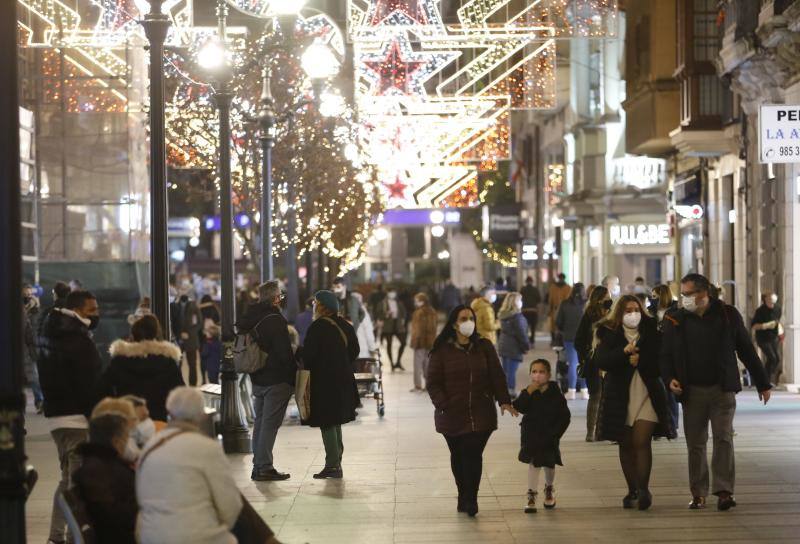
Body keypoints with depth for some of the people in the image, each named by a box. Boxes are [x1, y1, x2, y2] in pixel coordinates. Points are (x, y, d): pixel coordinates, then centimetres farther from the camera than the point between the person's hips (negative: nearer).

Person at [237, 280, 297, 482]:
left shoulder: (249, 318, 9)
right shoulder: (275, 320, -16)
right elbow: (285, 352, -17)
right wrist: (293, 377, -7)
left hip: (257, 380, 8)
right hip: (277, 380, -8)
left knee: (260, 422, 14)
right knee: (270, 424, -6)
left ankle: (258, 466, 17)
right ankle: (264, 468, -6)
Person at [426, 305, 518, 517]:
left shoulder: (484, 347, 6)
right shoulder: (442, 351, -1)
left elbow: (497, 376, 5)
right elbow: (433, 382, -1)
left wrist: (504, 401, -6)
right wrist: (442, 405, -14)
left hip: (480, 413, 0)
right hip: (452, 415, 0)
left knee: (473, 454, -10)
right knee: (458, 455, 10)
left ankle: (470, 499, -6)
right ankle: (463, 495, 23)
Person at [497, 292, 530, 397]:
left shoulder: (503, 315, 9)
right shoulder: (517, 316, -16)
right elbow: (521, 333, -16)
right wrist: (526, 346, -5)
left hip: (503, 345, 8)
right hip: (514, 348, -8)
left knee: (505, 370, 13)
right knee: (511, 371, -6)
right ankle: (511, 392, -5)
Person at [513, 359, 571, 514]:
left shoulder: (555, 394, -8)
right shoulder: (527, 393, -4)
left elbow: (564, 417, -5)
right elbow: (519, 407, -21)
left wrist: (555, 433, -11)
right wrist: (529, 392, -28)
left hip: (549, 436, 0)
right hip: (531, 436, 0)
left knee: (549, 464, 12)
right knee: (533, 464, -7)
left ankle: (549, 490, 38)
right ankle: (531, 496, -1)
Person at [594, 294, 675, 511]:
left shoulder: (651, 332, 3)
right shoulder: (609, 334, 2)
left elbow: (660, 362, -1)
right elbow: (600, 361, -13)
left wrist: (639, 360, -14)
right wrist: (624, 352, -25)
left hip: (647, 393, -1)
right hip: (620, 397, 1)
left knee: (642, 442, -12)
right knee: (626, 445, 6)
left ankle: (643, 488, -12)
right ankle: (632, 490, 14)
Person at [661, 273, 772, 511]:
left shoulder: (727, 315, 1)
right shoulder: (675, 320, 3)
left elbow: (746, 351, 6)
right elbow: (666, 354, 8)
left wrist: (762, 384, 8)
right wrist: (670, 378, -12)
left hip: (722, 389, -1)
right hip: (692, 391, 2)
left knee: (723, 438, -9)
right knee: (695, 444, 4)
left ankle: (724, 491, -7)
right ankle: (698, 494, 12)